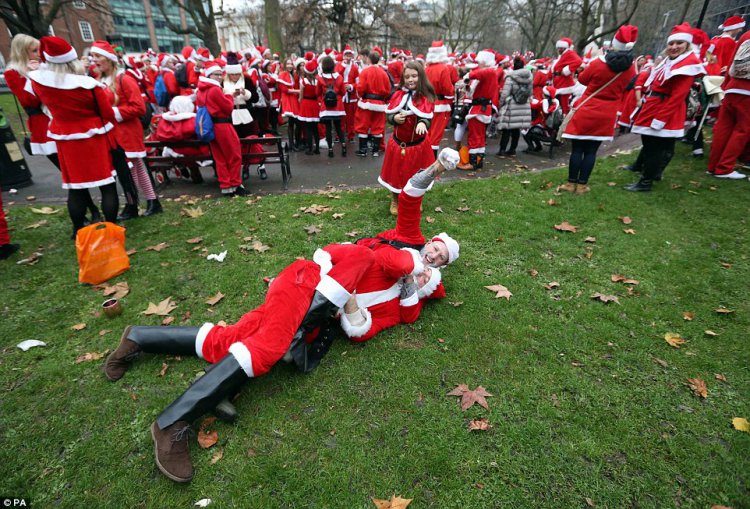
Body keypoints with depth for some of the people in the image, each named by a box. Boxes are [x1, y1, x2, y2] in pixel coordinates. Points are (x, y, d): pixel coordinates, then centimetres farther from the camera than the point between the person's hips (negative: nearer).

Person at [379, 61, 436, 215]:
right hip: (398, 142, 2)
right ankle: (395, 201, 35)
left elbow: (427, 118, -20)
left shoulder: (426, 97, -10)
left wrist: (422, 123, -44)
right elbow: (388, 114, 1)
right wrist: (394, 118, -22)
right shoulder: (398, 94, -2)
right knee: (396, 173, 13)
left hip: (417, 144, -2)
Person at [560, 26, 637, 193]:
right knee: (591, 151, 7)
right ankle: (582, 185, 9)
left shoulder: (598, 63, -12)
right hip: (606, 116, 3)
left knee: (577, 149, 3)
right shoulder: (630, 70, -1)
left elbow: (582, 79, 5)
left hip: (585, 112, -3)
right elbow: (623, 90, 13)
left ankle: (571, 183, 6)